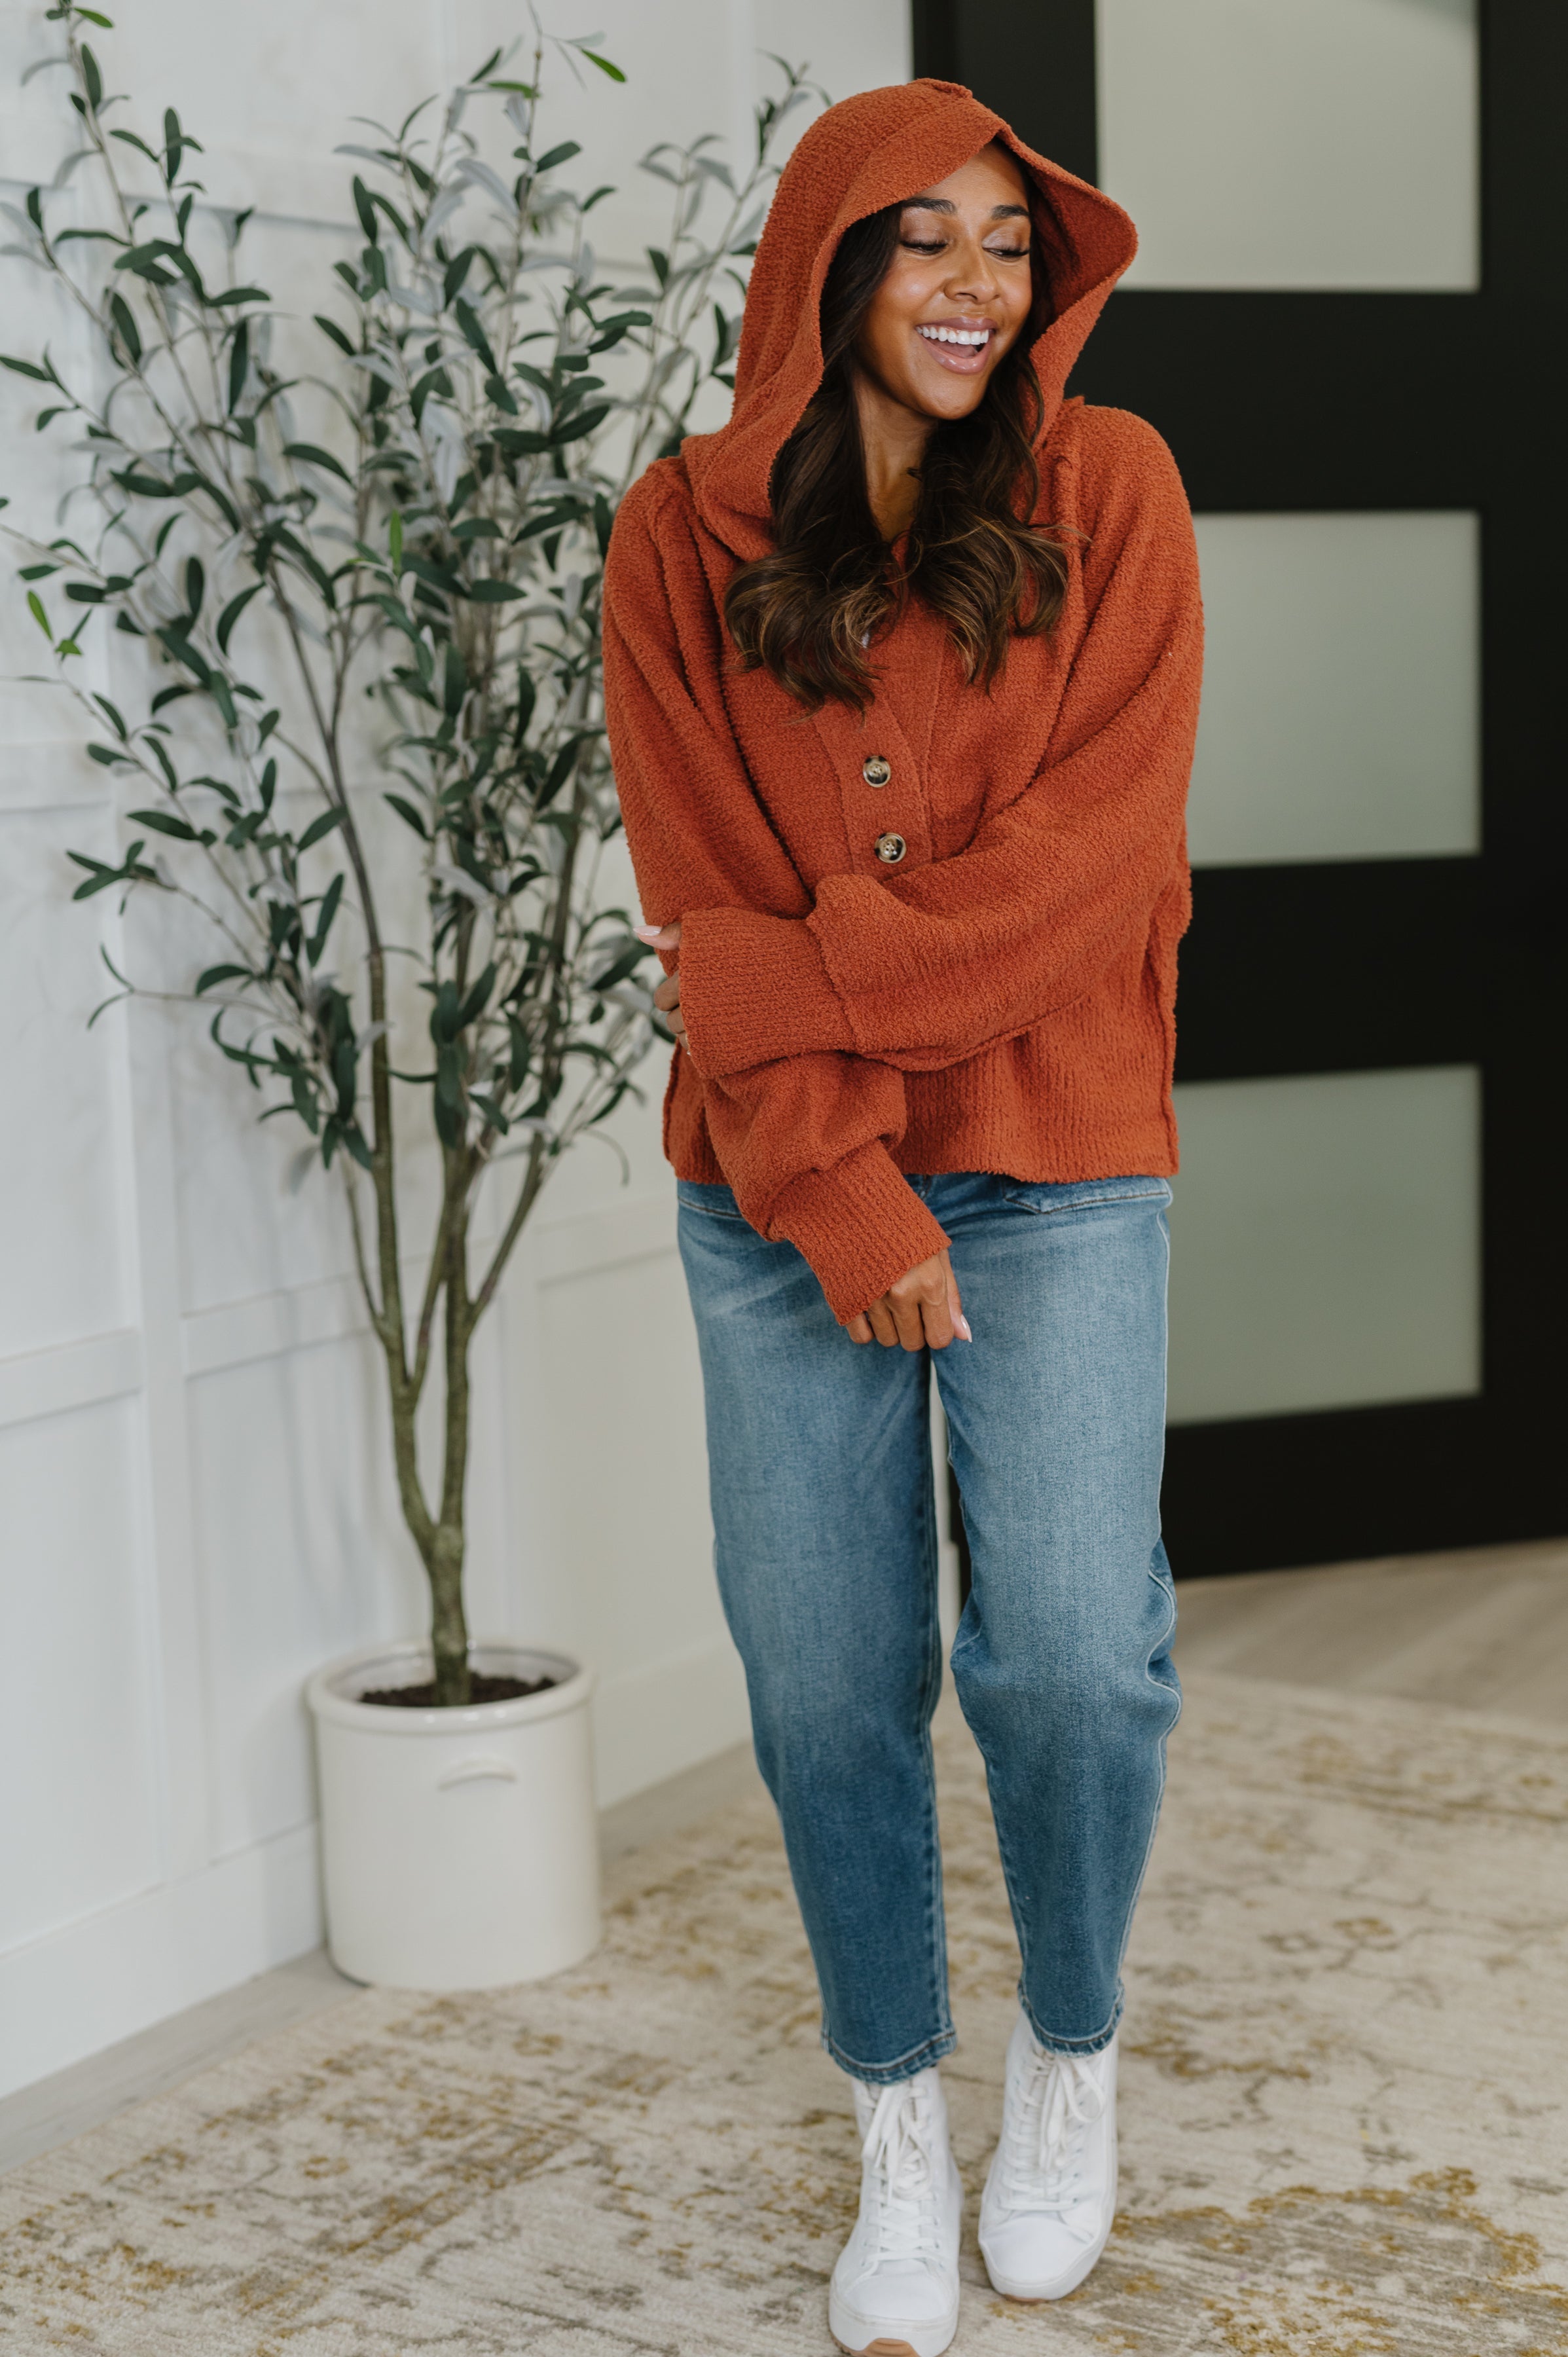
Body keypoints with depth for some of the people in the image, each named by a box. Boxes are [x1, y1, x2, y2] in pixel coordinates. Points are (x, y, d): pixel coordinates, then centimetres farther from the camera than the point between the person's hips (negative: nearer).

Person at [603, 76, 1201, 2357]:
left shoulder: (1105, 488, 0)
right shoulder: (686, 534, 3)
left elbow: (1093, 853, -8)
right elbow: (702, 892, -2)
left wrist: (799, 983, -13)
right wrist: (840, 1192, -10)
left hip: (1056, 1165, -1)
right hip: (780, 1191, 1)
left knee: (1073, 1658, -8)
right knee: (827, 1687, 5)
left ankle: (1074, 2053, 22)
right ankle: (899, 2129, 26)